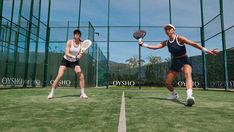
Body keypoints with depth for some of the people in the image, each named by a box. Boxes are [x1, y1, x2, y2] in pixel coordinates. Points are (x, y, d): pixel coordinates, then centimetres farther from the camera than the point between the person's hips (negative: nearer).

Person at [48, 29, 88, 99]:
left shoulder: (81, 44, -9)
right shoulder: (69, 42, -15)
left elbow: (80, 55, -16)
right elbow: (66, 54, -23)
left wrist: (81, 54, -39)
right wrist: (74, 57, -40)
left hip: (75, 62, 2)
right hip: (66, 60, -2)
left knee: (81, 76, -14)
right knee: (59, 76, -11)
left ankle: (82, 93, -2)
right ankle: (52, 93, 5)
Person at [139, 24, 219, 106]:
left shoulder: (179, 38, -11)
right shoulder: (166, 42, 5)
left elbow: (193, 44, -19)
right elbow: (155, 47, 0)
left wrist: (206, 50, -26)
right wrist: (143, 44, -6)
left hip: (184, 61, -6)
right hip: (175, 63, 6)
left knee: (188, 74, -38)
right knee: (167, 83, 5)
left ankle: (189, 96, -61)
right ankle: (174, 94, 35)